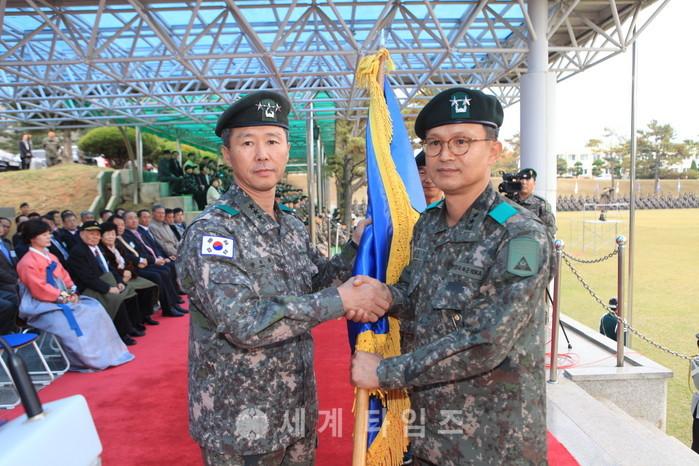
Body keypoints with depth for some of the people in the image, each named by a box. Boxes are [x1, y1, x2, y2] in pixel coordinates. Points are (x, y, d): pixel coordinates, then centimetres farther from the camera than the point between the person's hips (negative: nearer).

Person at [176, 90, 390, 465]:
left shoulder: (292, 226, 3)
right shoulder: (210, 232, -19)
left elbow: (315, 283, 14)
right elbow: (244, 323, -28)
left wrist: (356, 247, -2)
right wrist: (341, 300, -26)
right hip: (238, 428, -6)